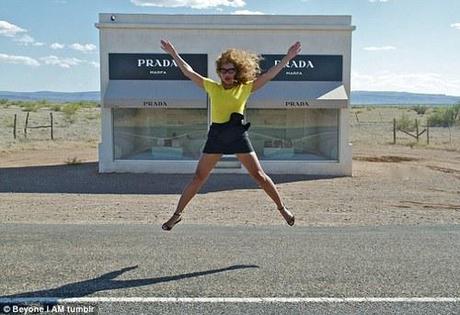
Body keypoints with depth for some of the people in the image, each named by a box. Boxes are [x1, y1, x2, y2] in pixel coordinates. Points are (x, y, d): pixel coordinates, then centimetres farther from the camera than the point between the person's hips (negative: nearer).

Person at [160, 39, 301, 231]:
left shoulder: (246, 88, 4)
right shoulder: (212, 88, 7)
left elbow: (270, 74, 1)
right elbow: (188, 72, 9)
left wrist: (288, 57, -4)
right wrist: (173, 53, 8)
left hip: (238, 135, -1)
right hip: (216, 135, 1)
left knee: (259, 175, 2)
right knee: (198, 177, 5)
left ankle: (282, 208, 16)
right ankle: (177, 214, 15)